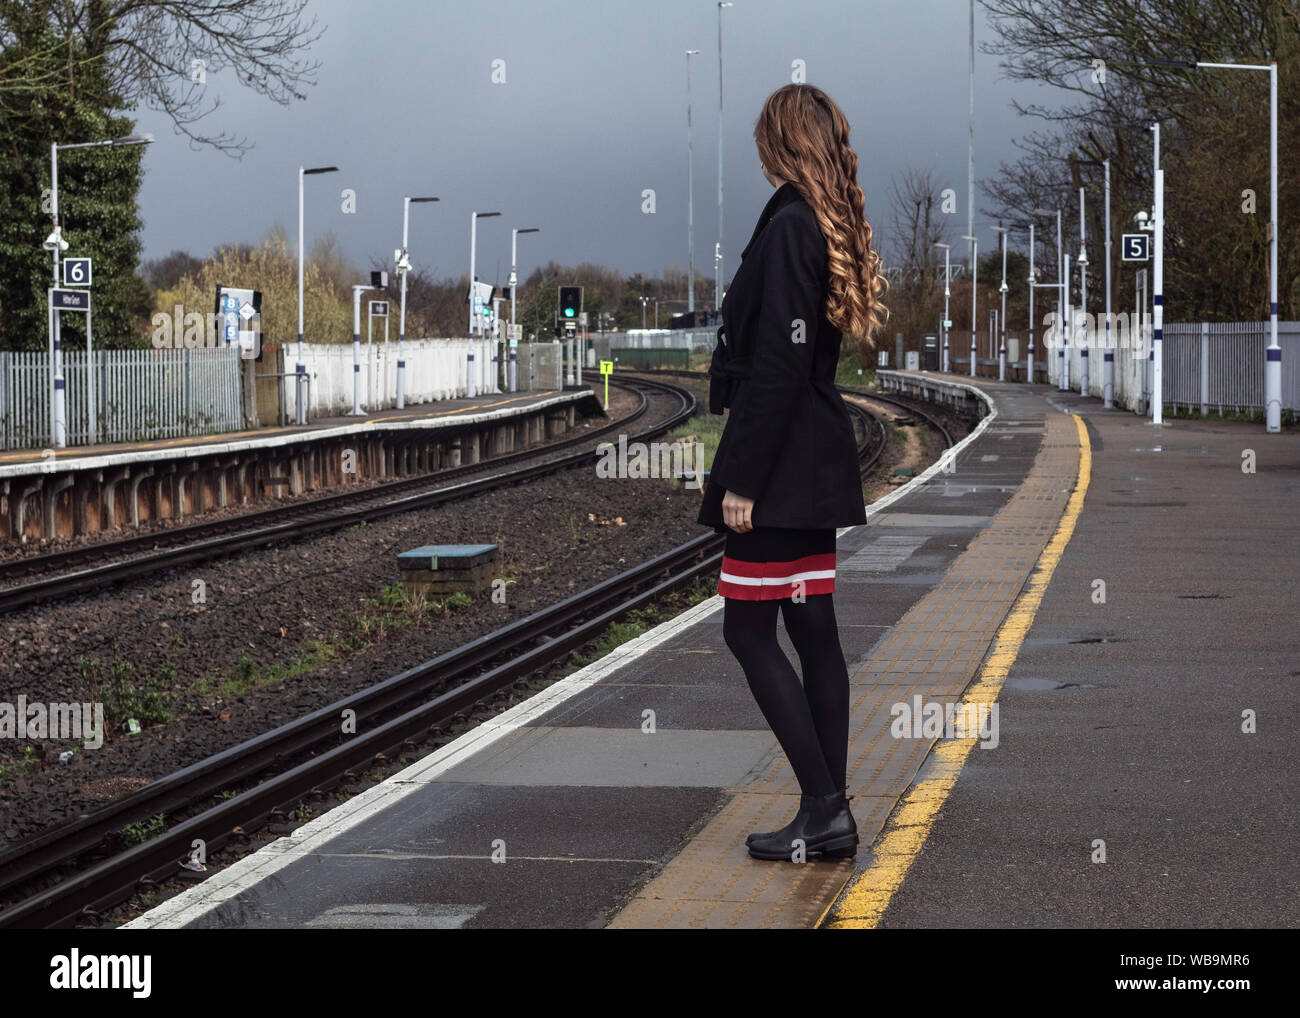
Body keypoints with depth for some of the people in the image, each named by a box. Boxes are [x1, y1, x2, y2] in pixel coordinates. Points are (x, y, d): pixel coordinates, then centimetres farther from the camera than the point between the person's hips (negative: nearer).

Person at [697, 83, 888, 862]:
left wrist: (743, 478, -18)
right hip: (817, 463, 9)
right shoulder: (834, 228, 13)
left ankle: (825, 808, -7)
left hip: (780, 464, -9)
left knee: (749, 629, -4)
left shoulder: (789, 227, -15)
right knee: (814, 631, 9)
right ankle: (831, 815, 11)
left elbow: (777, 365, -20)